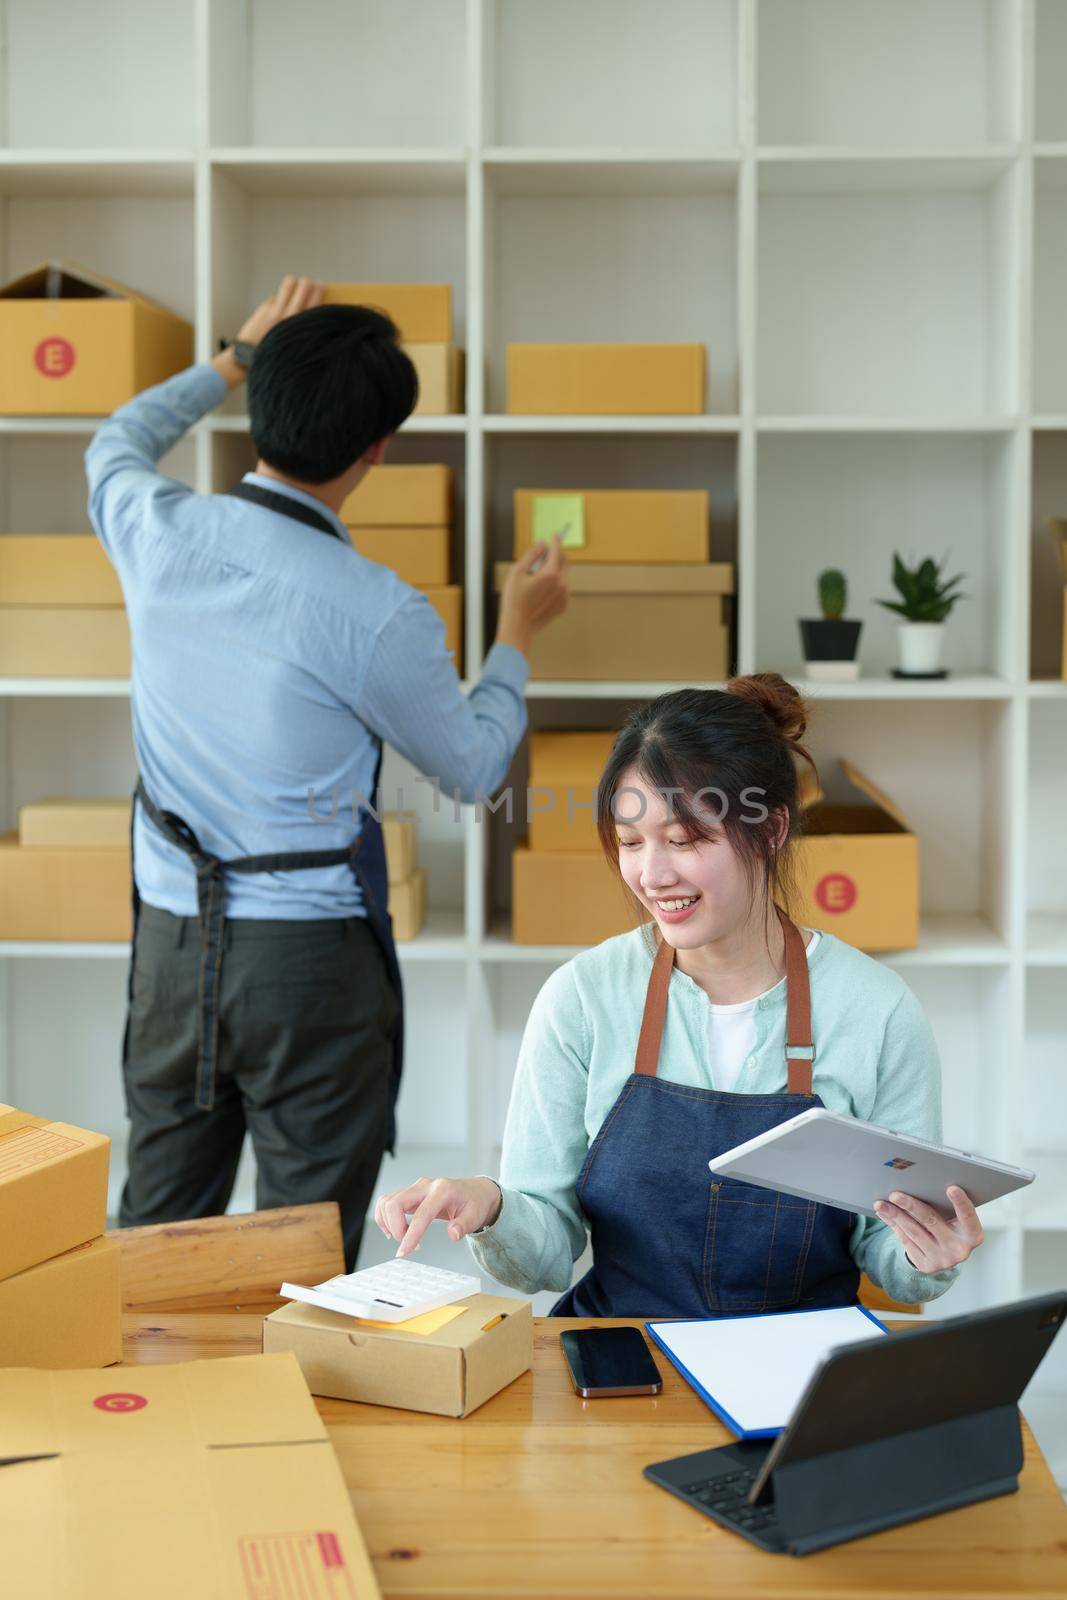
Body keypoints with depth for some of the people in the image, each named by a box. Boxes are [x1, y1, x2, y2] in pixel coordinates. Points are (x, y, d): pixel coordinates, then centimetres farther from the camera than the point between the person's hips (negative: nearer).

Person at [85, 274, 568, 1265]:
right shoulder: (379, 615, -18)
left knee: (157, 1237, 17)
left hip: (171, 938, 5)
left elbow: (116, 444, 22)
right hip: (312, 958, -5)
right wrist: (517, 634, 15)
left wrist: (237, 358, 31)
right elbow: (473, 767, 0)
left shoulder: (160, 534, -5)